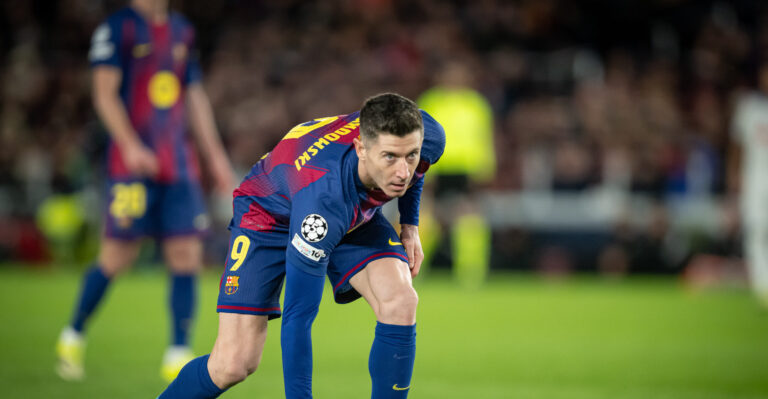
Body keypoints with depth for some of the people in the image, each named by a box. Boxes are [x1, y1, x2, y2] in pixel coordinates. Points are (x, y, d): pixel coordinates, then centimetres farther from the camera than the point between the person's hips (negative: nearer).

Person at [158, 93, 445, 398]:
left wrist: (410, 224, -2)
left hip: (356, 213, 5)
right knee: (233, 364, -14)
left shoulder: (426, 135, -30)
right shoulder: (323, 194, -46)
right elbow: (297, 317, -42)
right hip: (270, 211, -5)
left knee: (401, 302, -24)